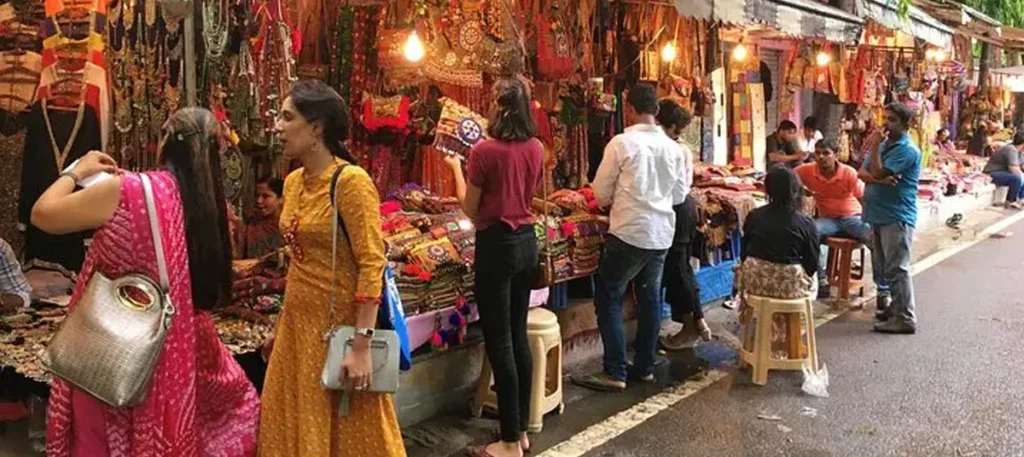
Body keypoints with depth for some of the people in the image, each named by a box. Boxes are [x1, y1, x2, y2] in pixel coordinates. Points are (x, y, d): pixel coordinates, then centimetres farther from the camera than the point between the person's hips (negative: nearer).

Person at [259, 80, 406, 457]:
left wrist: (361, 345, -23)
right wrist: (281, 325, 17)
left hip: (339, 324, -8)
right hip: (298, 323, 8)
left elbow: (372, 265, -20)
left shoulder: (351, 181, -17)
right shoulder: (293, 182, 7)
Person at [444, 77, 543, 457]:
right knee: (519, 336, 16)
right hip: (527, 241, 7)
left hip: (497, 244, -7)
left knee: (499, 343, 1)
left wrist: (456, 167, 6)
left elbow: (470, 210, -7)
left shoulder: (485, 150, -15)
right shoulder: (536, 149, 4)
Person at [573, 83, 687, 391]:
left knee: (608, 298, 2)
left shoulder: (622, 143, -11)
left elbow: (601, 193, -4)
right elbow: (678, 194, 13)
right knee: (649, 298, 15)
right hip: (662, 234, 6)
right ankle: (645, 368, 22)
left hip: (629, 233, -6)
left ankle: (615, 373, 0)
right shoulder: (673, 147, 5)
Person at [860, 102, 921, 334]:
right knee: (886, 267, 16)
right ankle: (895, 307, 27)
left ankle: (905, 318, -3)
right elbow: (863, 172, 5)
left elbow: (878, 173, -20)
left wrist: (874, 146, -12)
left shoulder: (907, 150, -13)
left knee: (897, 269, -7)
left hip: (897, 217, -9)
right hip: (879, 215, 9)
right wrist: (880, 180, -15)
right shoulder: (884, 145, 15)